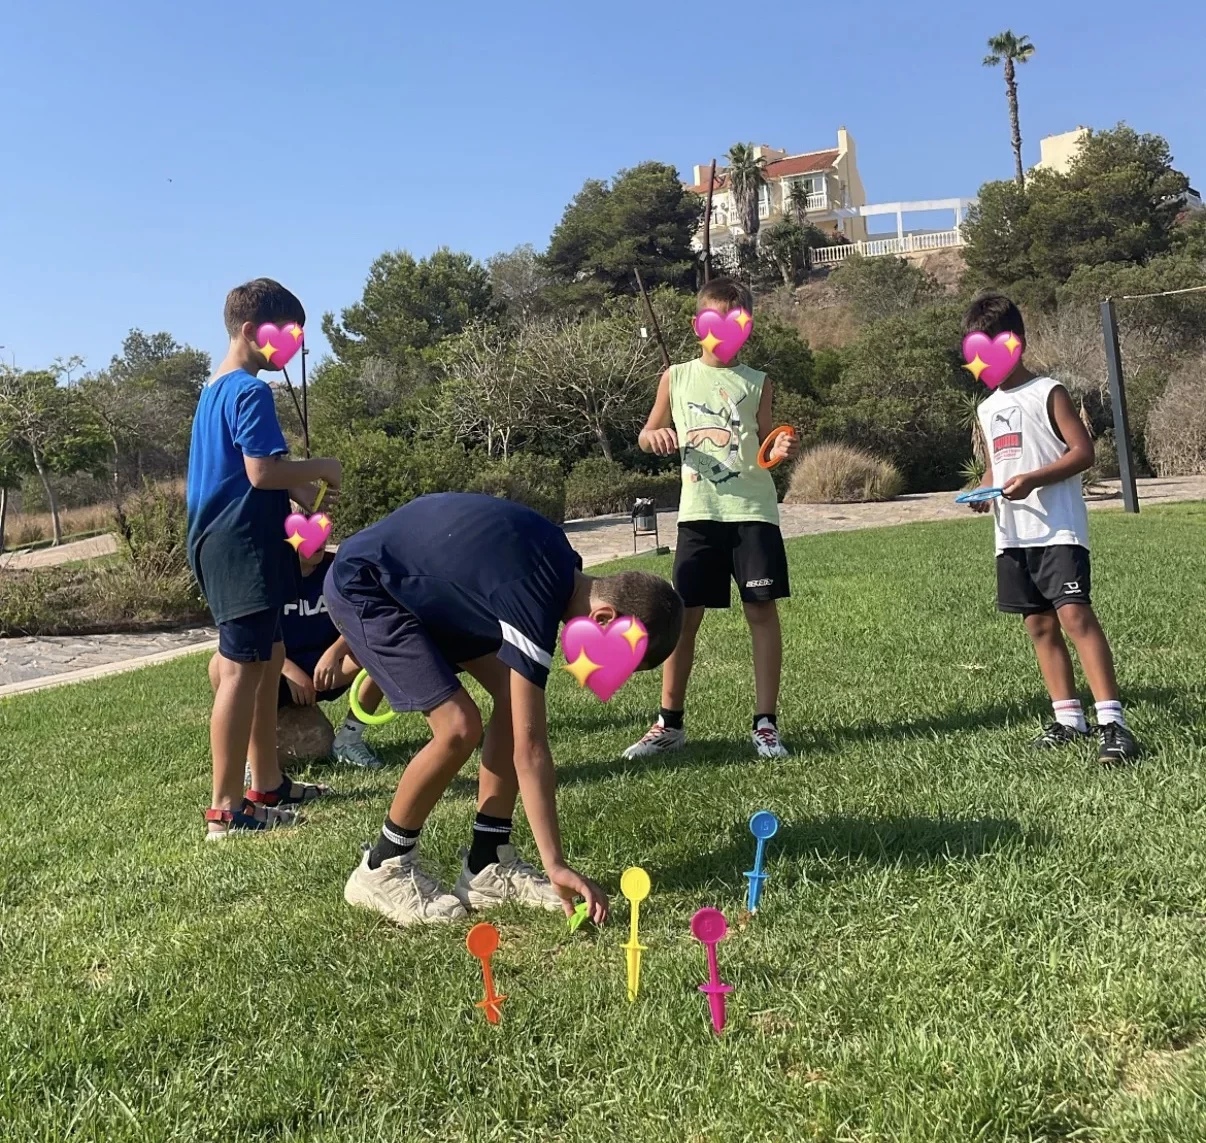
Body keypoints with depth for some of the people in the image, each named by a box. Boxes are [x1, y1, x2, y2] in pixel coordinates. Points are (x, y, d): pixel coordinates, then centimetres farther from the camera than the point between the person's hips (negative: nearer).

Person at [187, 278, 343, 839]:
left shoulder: (215, 389, 18)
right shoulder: (250, 391, -14)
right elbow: (263, 472, -22)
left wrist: (300, 492, 12)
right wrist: (318, 469, -6)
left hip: (224, 541, 11)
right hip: (243, 544, -11)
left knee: (268, 659, 15)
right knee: (242, 668, -8)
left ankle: (267, 784, 23)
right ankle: (226, 809, -4)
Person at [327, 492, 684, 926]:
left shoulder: (561, 564, -5)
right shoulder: (534, 608, -32)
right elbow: (529, 748, -30)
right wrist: (556, 866, -25)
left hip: (420, 584, 9)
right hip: (362, 588, -9)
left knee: (514, 697, -3)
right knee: (459, 727, -20)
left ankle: (487, 864, 6)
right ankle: (381, 870, 1)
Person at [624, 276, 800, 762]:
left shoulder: (756, 383, 9)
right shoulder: (677, 377, 10)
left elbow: (764, 447, 11)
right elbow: (648, 434, 17)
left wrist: (782, 450, -11)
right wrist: (654, 436, -7)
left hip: (753, 510, -1)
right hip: (698, 512, 1)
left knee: (761, 610, -2)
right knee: (683, 616, 3)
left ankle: (765, 722, 7)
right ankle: (670, 723, 15)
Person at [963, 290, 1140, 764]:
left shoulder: (1048, 393, -2)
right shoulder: (988, 409, 18)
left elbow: (1083, 451, -8)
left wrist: (1034, 479, -21)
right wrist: (984, 491, 4)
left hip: (1059, 528, -7)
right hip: (1013, 535, 7)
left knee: (1075, 614, -17)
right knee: (1040, 625, 8)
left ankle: (1112, 721, -17)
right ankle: (1068, 719, 16)